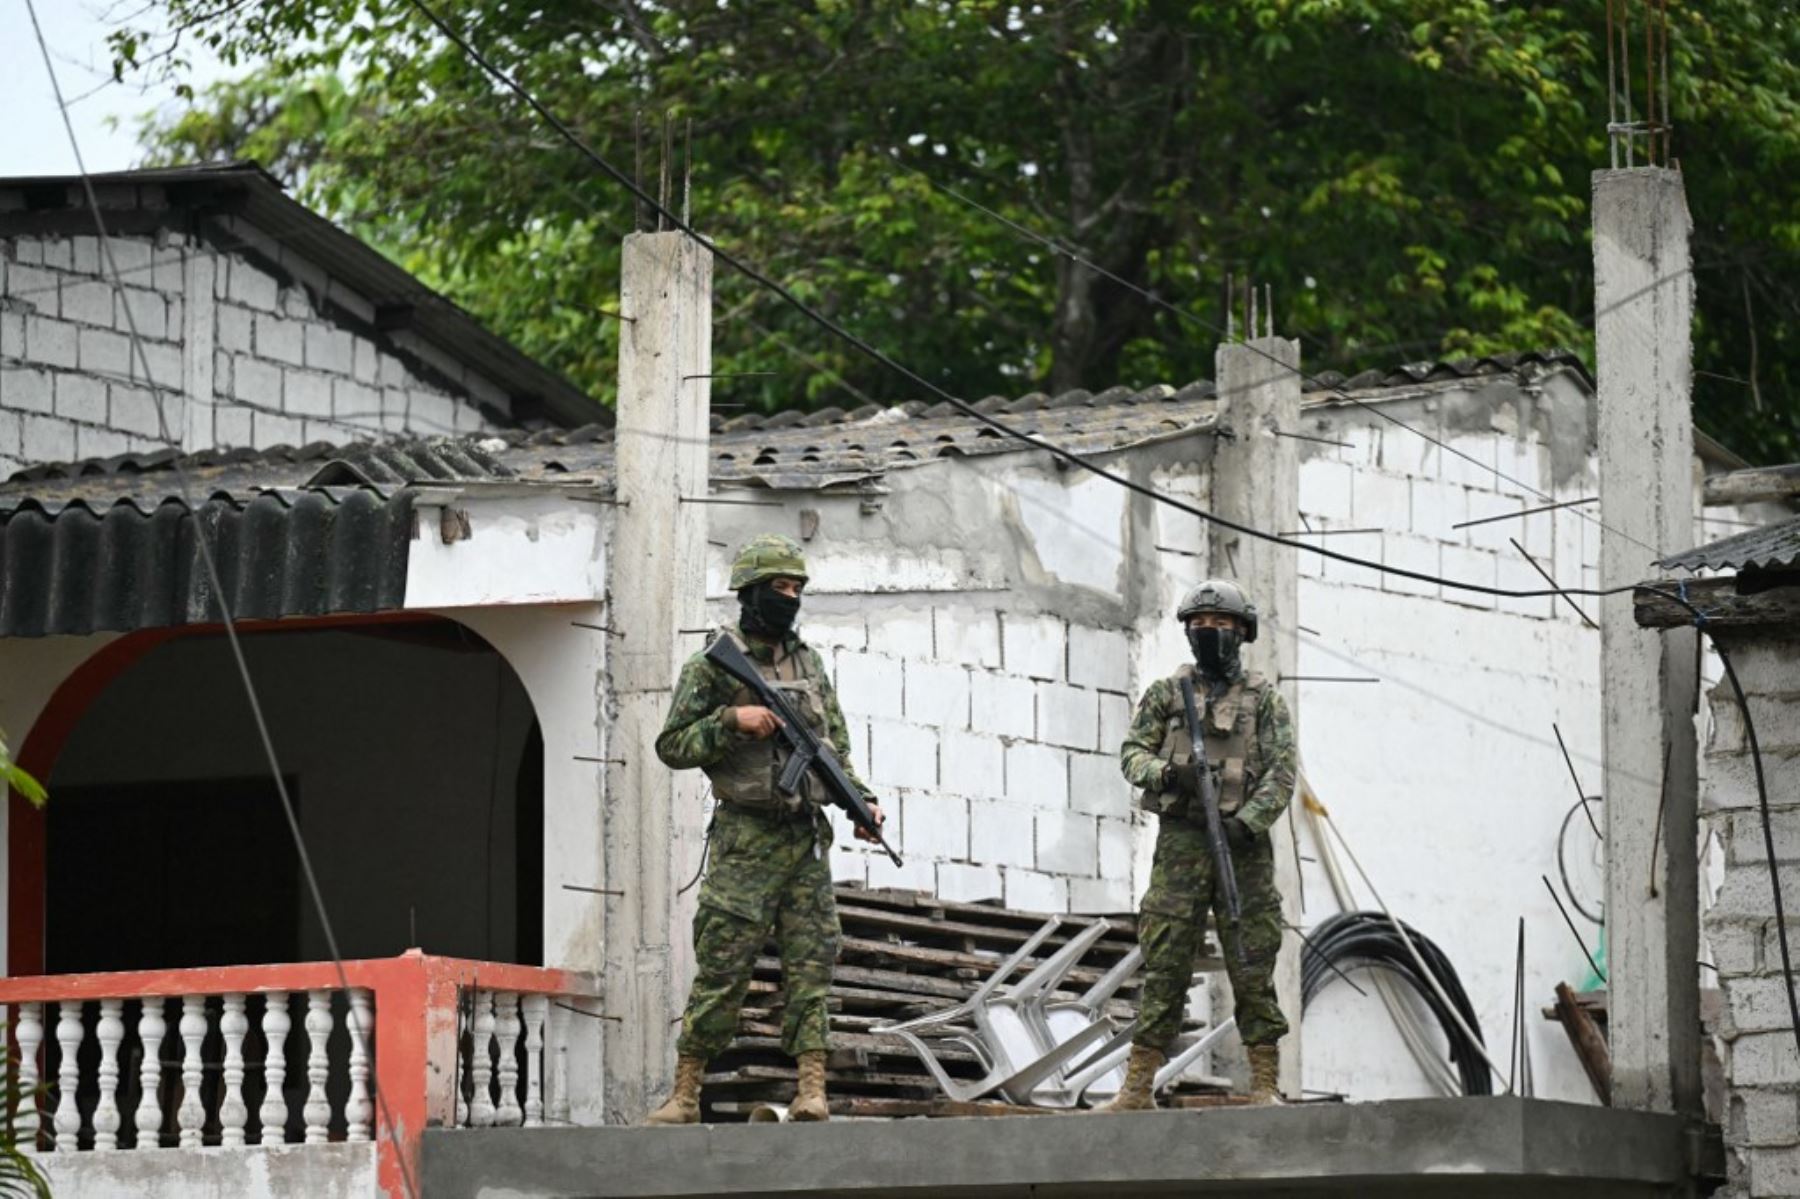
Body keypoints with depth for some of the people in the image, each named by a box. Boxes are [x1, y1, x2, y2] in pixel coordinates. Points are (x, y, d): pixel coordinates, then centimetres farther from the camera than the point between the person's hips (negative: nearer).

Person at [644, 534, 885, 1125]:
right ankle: (685, 1094, 2)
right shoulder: (713, 666, -2)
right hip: (746, 841, -5)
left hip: (807, 838, 5)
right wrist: (732, 719, -17)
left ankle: (812, 1092, -6)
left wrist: (861, 801, 2)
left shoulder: (808, 663, 13)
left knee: (811, 965, -3)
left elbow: (836, 747, 18)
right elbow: (672, 746, -4)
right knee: (723, 970, -5)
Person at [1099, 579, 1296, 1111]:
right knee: (1164, 966, -2)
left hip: (1242, 844, -1)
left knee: (1253, 968, -1)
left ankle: (1265, 1086, 4)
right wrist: (1166, 773, -15)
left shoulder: (1264, 699, 7)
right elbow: (1132, 752, 7)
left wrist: (1248, 823, -16)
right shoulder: (1166, 693, 11)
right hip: (1180, 842, 1)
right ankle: (1138, 1087, -1)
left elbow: (1281, 772, -1)